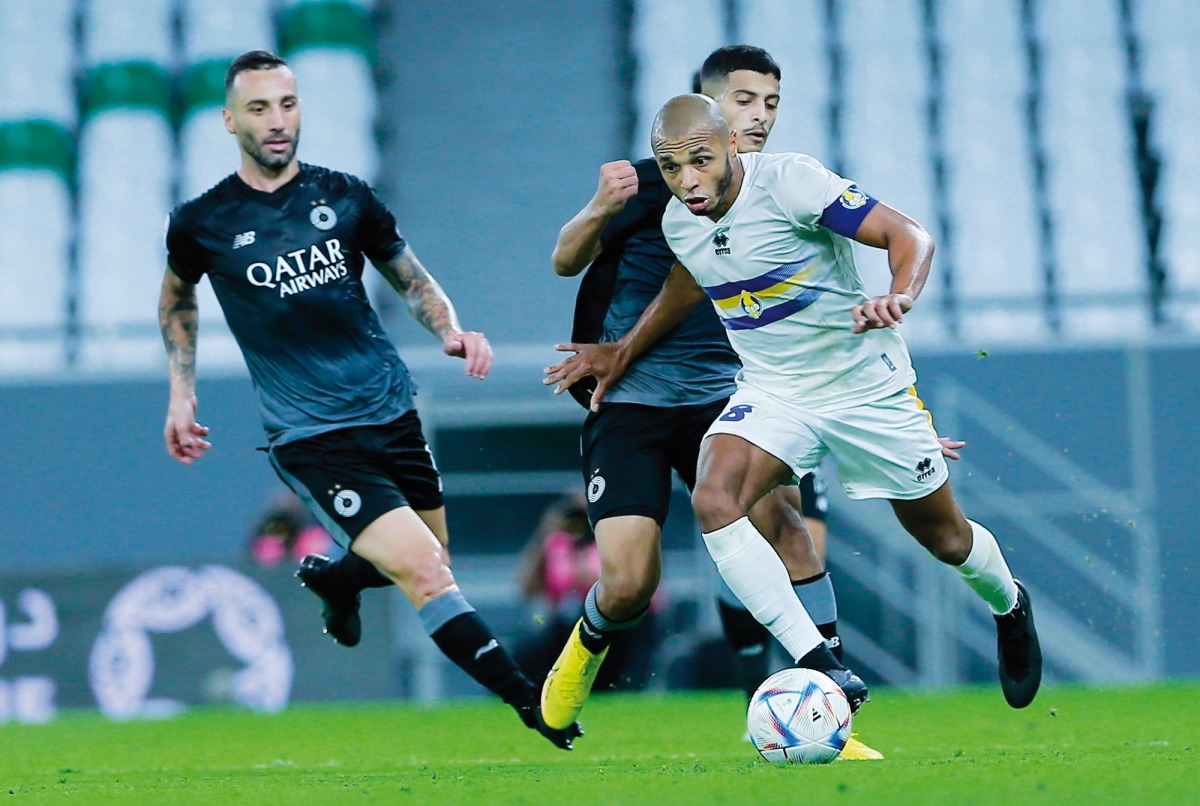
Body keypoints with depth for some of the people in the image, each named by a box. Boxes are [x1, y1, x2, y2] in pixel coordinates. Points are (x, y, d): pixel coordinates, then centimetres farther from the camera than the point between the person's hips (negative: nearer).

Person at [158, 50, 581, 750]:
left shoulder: (346, 197, 2)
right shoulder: (202, 223, -3)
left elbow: (412, 279, 15)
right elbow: (177, 299, 19)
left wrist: (451, 329, -4)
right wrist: (182, 393, 13)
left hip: (393, 412, 4)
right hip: (312, 441, -4)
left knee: (430, 565, 16)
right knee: (425, 574, -18)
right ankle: (532, 704, -18)